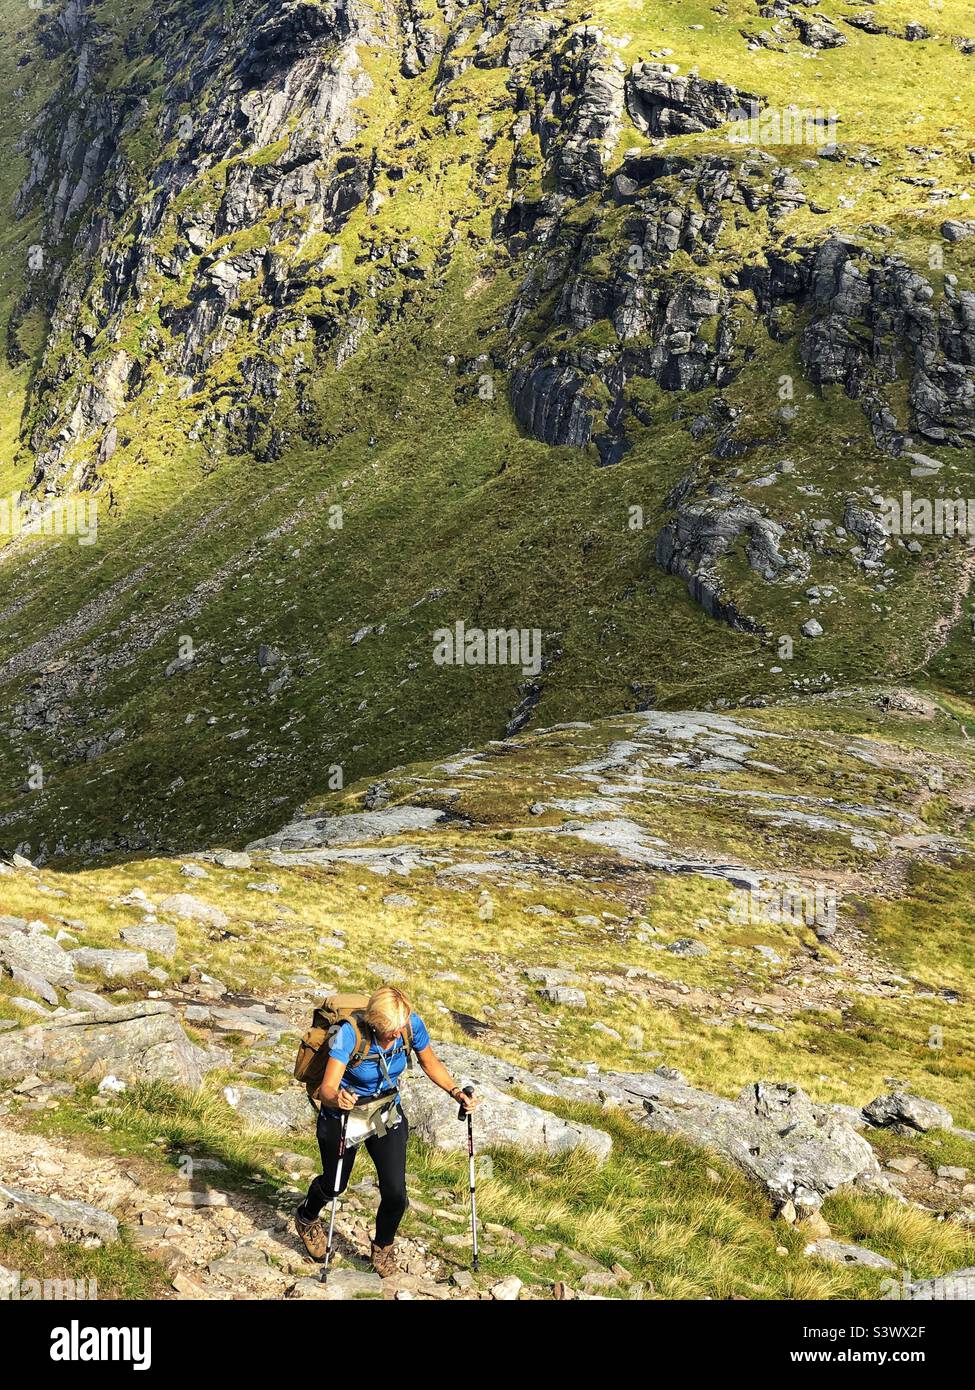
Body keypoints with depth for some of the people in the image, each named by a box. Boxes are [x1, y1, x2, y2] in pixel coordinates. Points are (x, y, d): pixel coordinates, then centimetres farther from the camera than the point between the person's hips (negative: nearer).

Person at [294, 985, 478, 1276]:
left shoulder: (412, 1025, -23)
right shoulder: (350, 1033, -36)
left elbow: (430, 1063, -3)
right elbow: (327, 1089, -39)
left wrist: (456, 1092, -17)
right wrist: (336, 1098, -62)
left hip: (387, 1115, 3)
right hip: (343, 1116, -3)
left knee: (396, 1193, -6)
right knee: (334, 1184, 20)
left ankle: (383, 1247, 27)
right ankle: (307, 1218, 56)